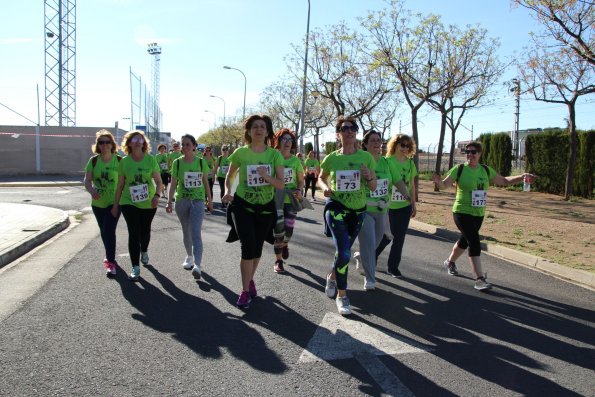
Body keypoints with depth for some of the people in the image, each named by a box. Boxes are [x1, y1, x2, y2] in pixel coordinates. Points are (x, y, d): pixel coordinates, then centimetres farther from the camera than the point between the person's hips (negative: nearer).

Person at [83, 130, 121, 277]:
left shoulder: (119, 161, -8)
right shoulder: (93, 161, -2)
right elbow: (87, 180, -4)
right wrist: (92, 191, -23)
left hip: (114, 202, -4)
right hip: (98, 203, 4)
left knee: (109, 230, -13)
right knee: (104, 231, 16)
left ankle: (110, 262, -7)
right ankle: (110, 256, 36)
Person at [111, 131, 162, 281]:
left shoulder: (150, 159, -4)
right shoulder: (124, 161, -1)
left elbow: (158, 181, -3)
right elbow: (120, 185, 4)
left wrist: (157, 195, -20)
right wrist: (115, 204, 5)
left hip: (148, 203, 1)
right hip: (129, 203, -1)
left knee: (145, 230, 16)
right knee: (134, 233, -6)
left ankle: (144, 251, 47)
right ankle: (135, 267, 1)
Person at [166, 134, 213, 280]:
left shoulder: (201, 162, 0)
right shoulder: (177, 162, 1)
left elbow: (206, 182, 8)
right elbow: (173, 184, 2)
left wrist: (210, 200, 10)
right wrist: (169, 202, -4)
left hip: (198, 200, -2)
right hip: (181, 201, 2)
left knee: (196, 233, -13)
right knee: (186, 231, 14)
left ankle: (197, 265, -20)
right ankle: (189, 256, 35)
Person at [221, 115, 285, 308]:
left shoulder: (275, 155, -6)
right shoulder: (240, 153, -8)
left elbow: (281, 185, -9)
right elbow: (229, 175, 7)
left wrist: (267, 177, -28)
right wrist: (227, 191, -11)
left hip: (266, 207, 2)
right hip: (243, 206, -2)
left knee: (257, 248, 14)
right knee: (248, 247, -14)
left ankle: (250, 279, 40)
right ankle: (245, 290, 1)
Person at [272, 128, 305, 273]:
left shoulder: (296, 160, 2)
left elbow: (301, 180, 9)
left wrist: (299, 190, -11)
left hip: (291, 200, 2)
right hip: (276, 200, -2)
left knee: (288, 230, 1)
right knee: (278, 230, -4)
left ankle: (285, 245, 39)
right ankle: (278, 260, 13)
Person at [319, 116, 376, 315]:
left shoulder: (366, 157, -4)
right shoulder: (331, 158, -7)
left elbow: (373, 188, 1)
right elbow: (321, 178, 11)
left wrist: (369, 177, -21)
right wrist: (325, 187, -10)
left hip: (358, 211, 3)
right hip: (336, 208, -3)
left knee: (343, 250, 19)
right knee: (344, 253, -15)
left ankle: (332, 276, 50)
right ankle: (342, 296, 5)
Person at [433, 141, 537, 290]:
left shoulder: (486, 170, 5)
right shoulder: (459, 169, -9)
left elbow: (504, 181, 12)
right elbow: (443, 184, -14)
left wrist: (522, 177, 0)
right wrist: (438, 181, -37)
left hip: (478, 214, 6)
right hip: (462, 213, -6)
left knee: (465, 241, 20)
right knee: (474, 242, -16)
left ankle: (450, 261, 46)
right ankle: (479, 279, -13)